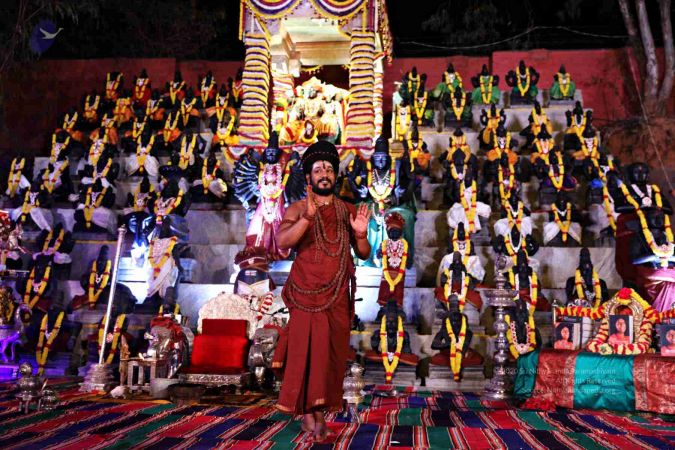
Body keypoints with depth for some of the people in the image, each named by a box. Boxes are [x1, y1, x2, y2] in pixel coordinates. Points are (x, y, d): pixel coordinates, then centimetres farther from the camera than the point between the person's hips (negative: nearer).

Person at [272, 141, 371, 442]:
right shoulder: (297, 209, 3)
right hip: (306, 295, -3)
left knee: (331, 354, 4)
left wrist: (361, 234, -10)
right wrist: (307, 218, -28)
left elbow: (364, 254, 11)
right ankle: (307, 413, 6)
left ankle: (319, 411, 14)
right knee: (306, 351, -4)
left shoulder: (349, 211, 12)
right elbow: (282, 242, -15)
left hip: (338, 296, 3)